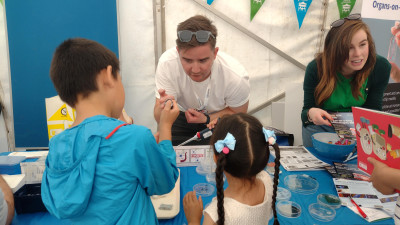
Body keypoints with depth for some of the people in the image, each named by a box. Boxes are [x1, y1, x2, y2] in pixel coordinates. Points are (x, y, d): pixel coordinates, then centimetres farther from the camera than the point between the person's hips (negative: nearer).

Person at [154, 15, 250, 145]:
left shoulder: (236, 77, -33)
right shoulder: (167, 64, -30)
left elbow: (238, 113, -10)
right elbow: (160, 120, -27)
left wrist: (206, 119, -25)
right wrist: (163, 109, -51)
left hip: (219, 118, 0)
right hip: (182, 116, 1)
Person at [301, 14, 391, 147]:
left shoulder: (381, 67, -15)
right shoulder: (315, 69, -22)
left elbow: (373, 109, -6)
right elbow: (306, 110, -16)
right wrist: (311, 113, -41)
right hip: (322, 126, -1)